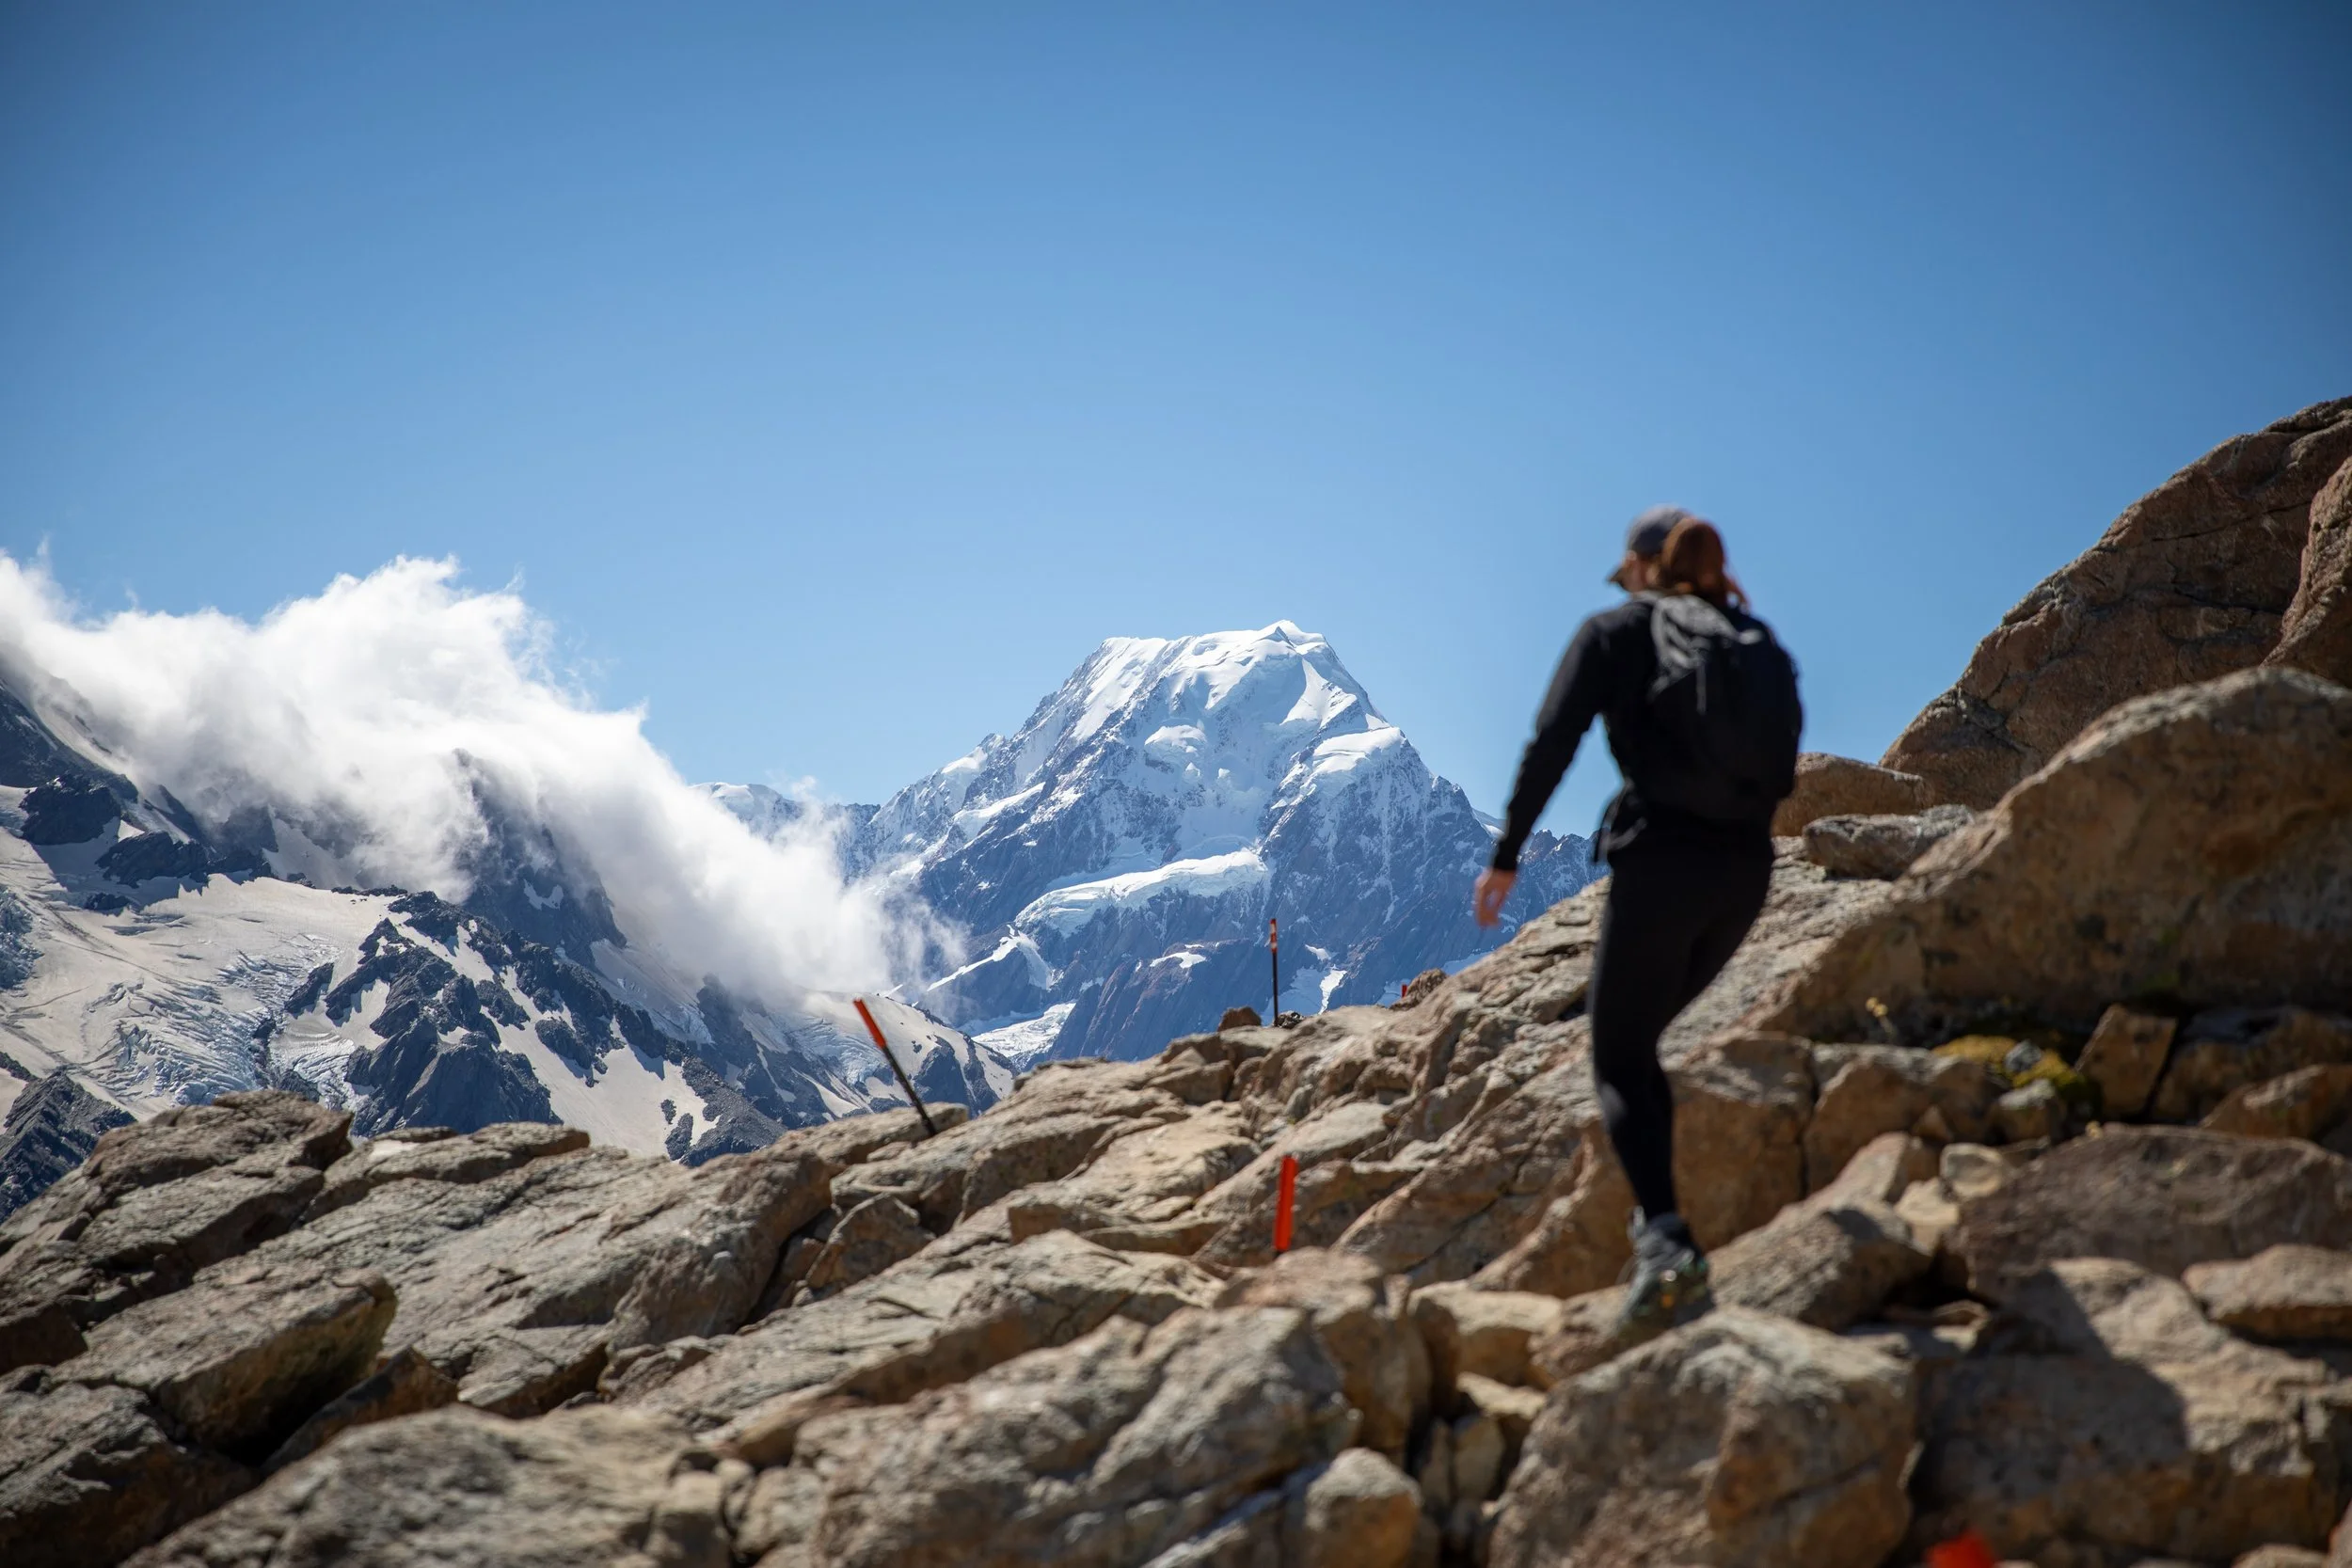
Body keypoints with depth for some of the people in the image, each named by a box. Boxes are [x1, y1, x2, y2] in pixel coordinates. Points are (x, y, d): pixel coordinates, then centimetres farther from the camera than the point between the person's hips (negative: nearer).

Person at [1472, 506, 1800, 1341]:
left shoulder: (1614, 633, 4)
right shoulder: (1757, 641, 17)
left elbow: (1551, 746, -6)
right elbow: (1782, 771, 14)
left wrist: (1505, 855, -2)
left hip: (1662, 860, -5)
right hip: (1746, 870, 5)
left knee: (1617, 1060, 0)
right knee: (1637, 1040, 22)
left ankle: (1666, 1239, -22)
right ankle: (1660, 1231, 17)